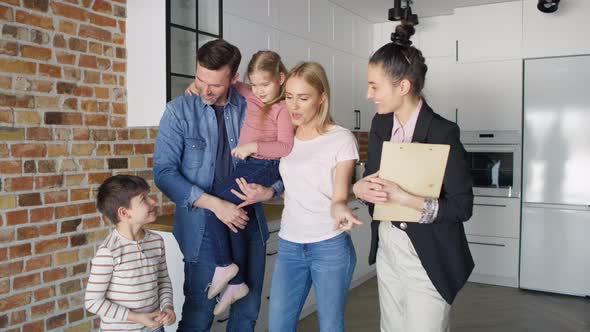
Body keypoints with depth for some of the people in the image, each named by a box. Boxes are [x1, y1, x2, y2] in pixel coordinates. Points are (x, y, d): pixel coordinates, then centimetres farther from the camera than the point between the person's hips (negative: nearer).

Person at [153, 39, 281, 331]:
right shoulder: (179, 111, -6)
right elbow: (164, 172, -10)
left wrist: (270, 188, -17)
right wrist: (216, 204, -18)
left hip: (250, 223, 3)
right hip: (203, 227, -2)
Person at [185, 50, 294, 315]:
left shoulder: (282, 108, -10)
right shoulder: (251, 96, 12)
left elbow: (286, 147, -19)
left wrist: (253, 146, -24)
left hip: (263, 168, -8)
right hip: (245, 166, 8)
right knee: (230, 215, 5)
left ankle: (224, 265, 3)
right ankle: (236, 283, 18)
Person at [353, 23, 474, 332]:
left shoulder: (442, 132, -19)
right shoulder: (381, 123, 2)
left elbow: (463, 206, -17)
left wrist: (406, 199, -28)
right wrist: (360, 188, -12)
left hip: (428, 258, -6)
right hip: (386, 247, 6)